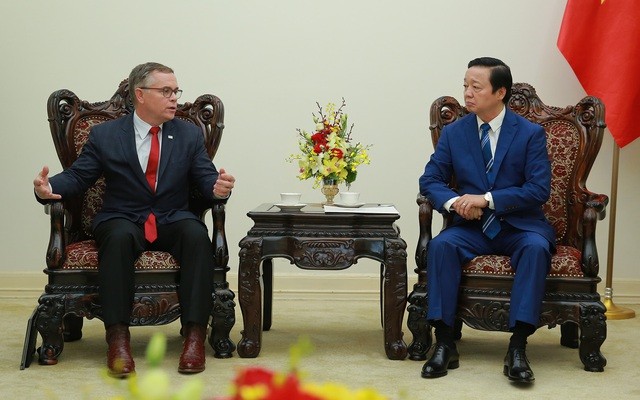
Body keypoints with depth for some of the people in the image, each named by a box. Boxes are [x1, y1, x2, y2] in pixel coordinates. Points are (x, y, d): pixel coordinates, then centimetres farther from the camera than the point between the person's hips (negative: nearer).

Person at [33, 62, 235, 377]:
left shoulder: (189, 135, 9)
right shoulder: (104, 135, 5)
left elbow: (206, 178, 1)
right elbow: (77, 177, 3)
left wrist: (218, 187, -24)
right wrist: (49, 187, -20)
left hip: (173, 221, 1)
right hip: (123, 220, -1)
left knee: (197, 235, -32)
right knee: (119, 237, -36)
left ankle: (194, 335, -30)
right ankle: (117, 337, -32)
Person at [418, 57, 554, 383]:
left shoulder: (531, 133, -2)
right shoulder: (453, 133, 7)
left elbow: (539, 190, -10)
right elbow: (430, 180, 4)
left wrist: (487, 199, -20)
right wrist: (453, 202, -19)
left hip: (519, 225, -2)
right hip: (472, 228, 2)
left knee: (537, 247, -34)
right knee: (440, 245, -29)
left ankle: (518, 347, -34)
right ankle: (444, 343, -27)